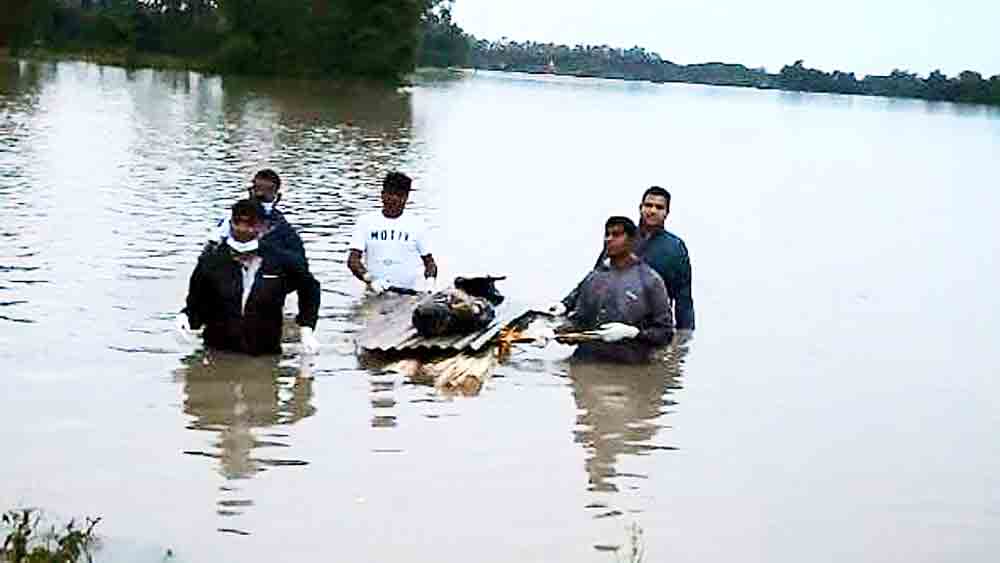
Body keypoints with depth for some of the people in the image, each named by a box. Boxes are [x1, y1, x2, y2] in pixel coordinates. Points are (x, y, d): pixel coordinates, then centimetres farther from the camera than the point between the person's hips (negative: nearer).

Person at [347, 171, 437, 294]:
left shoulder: (417, 225, 10)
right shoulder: (366, 222, 10)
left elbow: (429, 261, 13)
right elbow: (353, 260, 3)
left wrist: (430, 280, -8)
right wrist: (369, 279, -15)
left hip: (408, 294, 0)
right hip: (374, 294, 0)